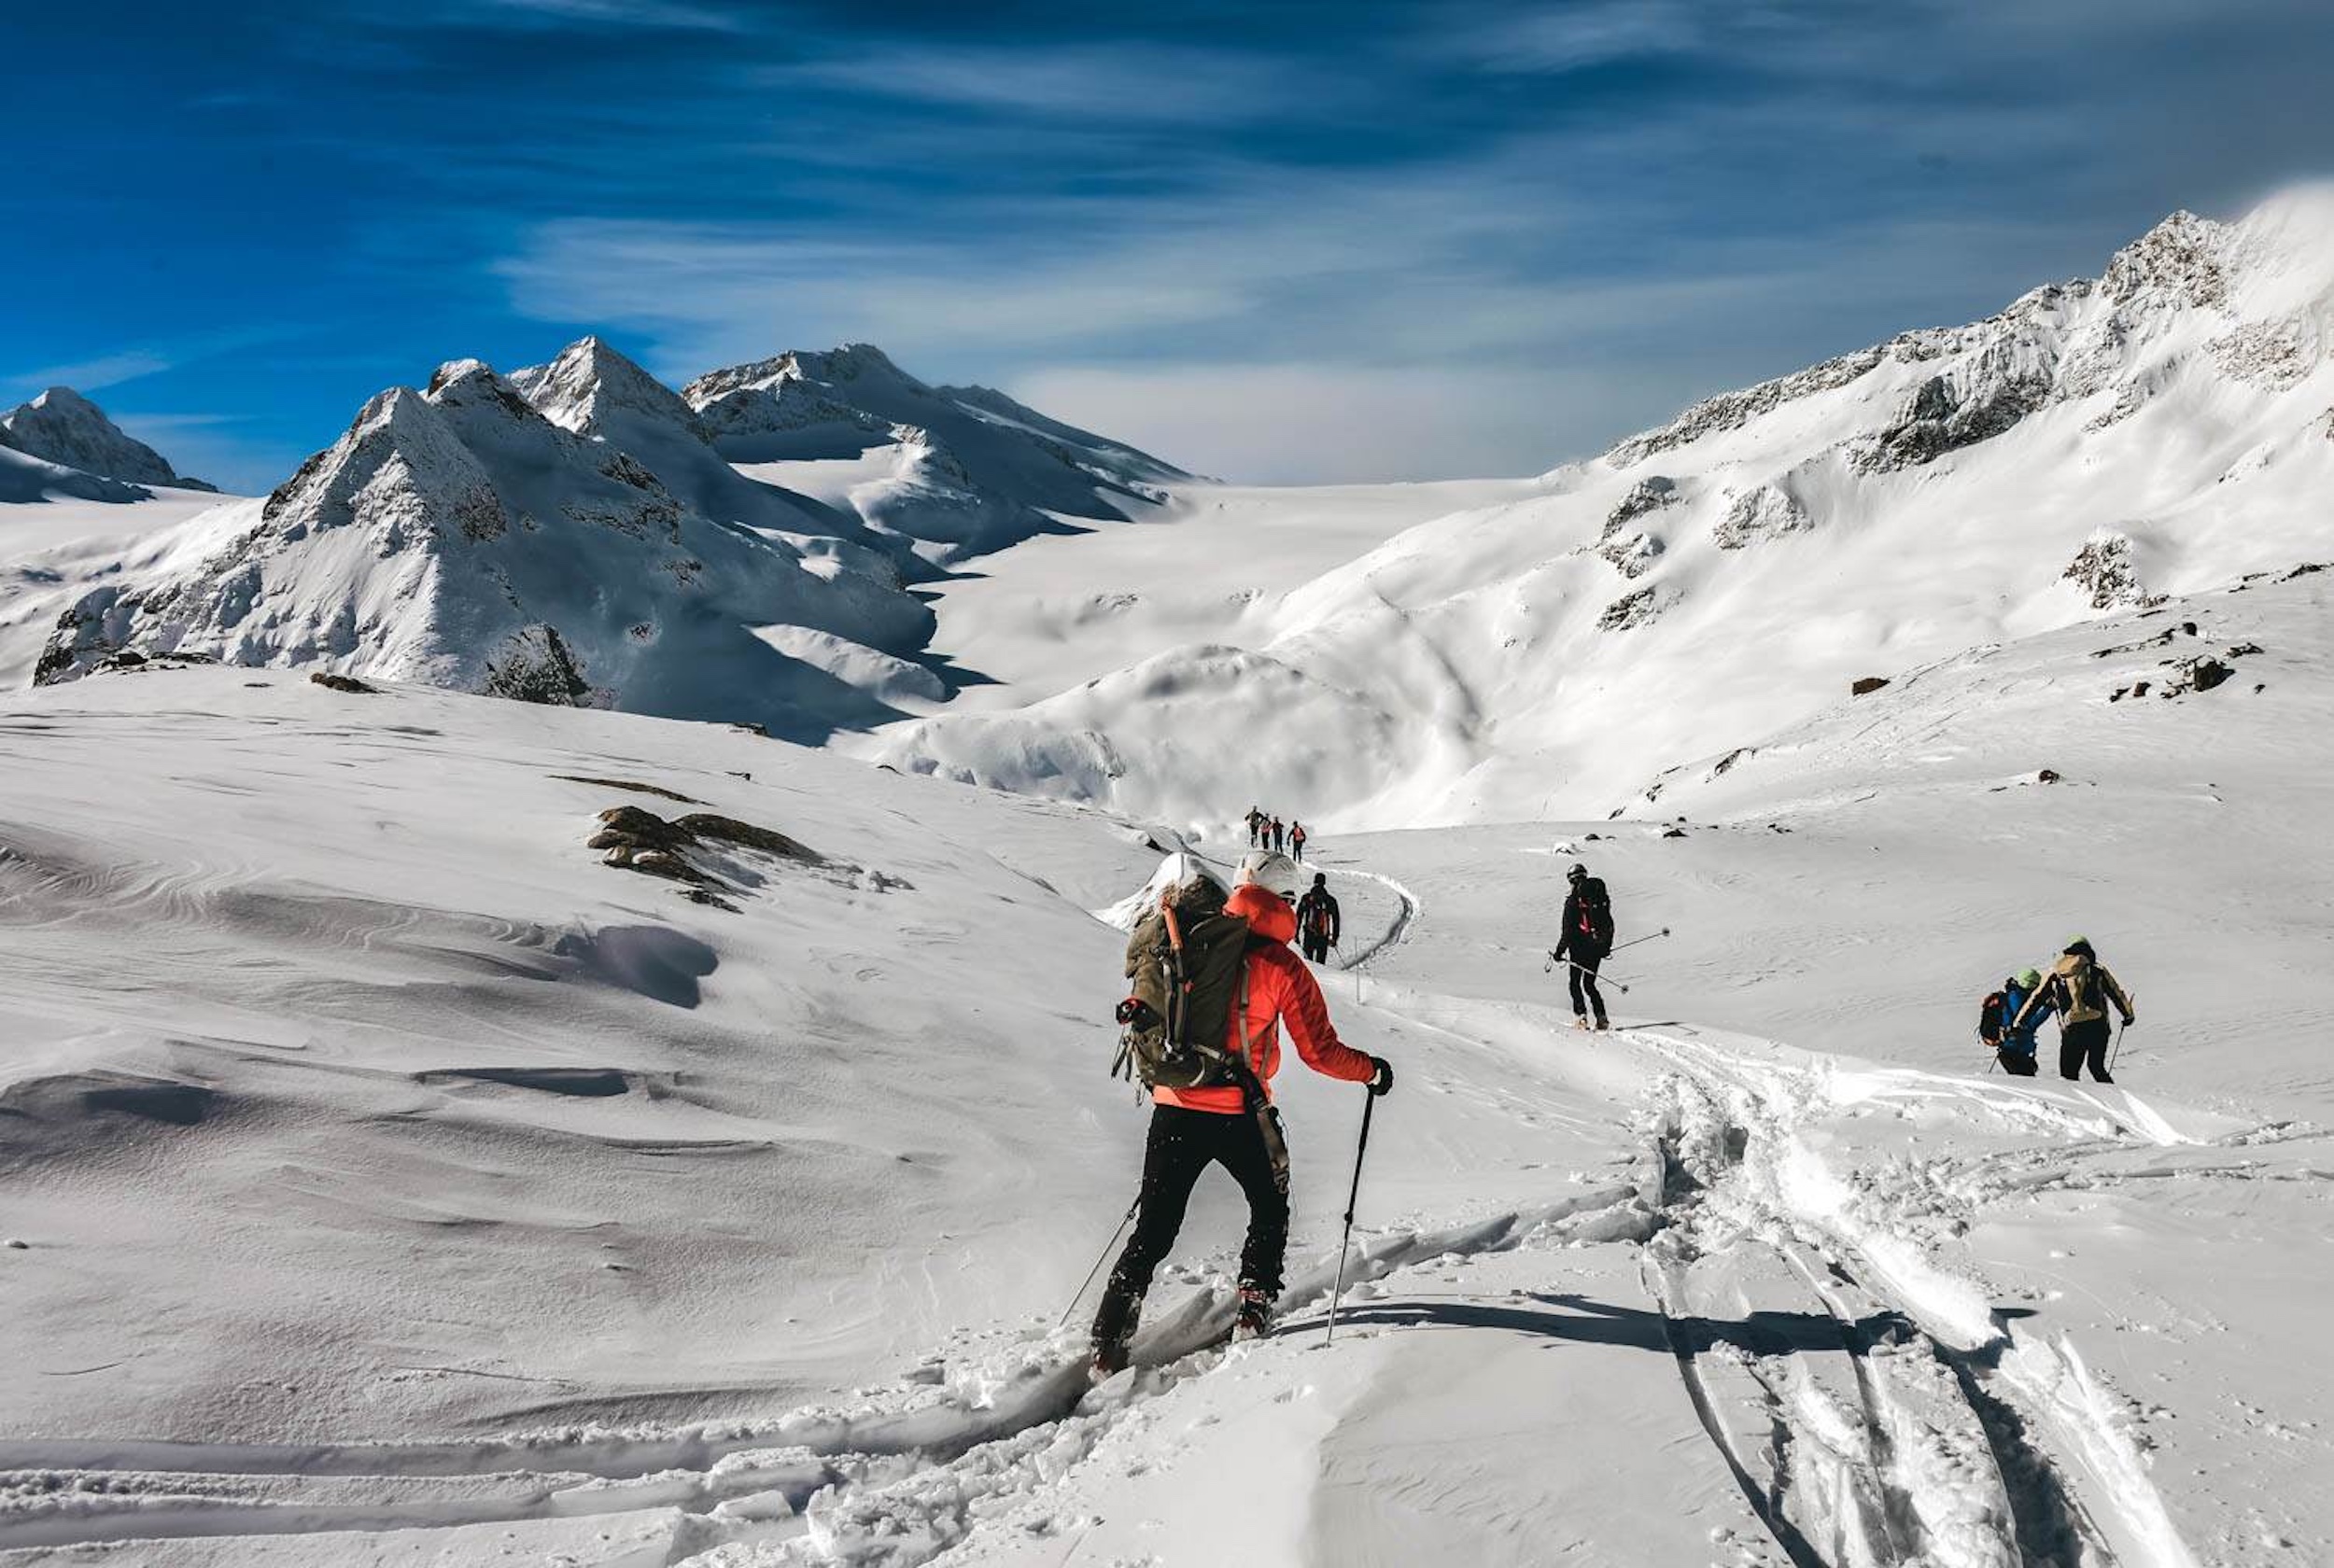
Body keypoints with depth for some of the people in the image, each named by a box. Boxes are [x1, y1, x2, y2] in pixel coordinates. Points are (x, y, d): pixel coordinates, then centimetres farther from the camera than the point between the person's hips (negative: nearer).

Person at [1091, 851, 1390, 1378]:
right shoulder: (1282, 967, -7)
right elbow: (1319, 1051, -6)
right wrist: (1372, 1071, 11)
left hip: (1174, 1110, 3)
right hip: (1240, 1115, -3)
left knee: (1153, 1232, 9)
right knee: (1270, 1210, 25)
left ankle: (1109, 1345, 2)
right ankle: (1254, 1309, 17)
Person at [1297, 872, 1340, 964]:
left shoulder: (1306, 898, 0)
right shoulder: (1330, 900, 0)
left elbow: (1298, 917, 2)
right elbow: (1336, 920, 4)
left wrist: (1296, 934, 9)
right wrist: (1334, 938, 11)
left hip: (1309, 936, 0)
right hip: (1323, 938, 0)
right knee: (1320, 962, 6)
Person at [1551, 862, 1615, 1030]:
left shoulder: (1573, 900, -11)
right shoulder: (1601, 897, 6)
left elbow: (1568, 930, -14)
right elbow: (1609, 924, 15)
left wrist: (1560, 951, -8)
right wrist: (1607, 946, 25)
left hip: (1579, 947, -5)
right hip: (1597, 947, 5)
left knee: (1575, 983, 7)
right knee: (1589, 984, 14)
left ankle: (1581, 1014, -9)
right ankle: (1601, 1017, 2)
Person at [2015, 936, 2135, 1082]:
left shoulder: (2055, 973, 10)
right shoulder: (2097, 970, 6)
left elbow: (2036, 999, 12)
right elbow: (2116, 994, 13)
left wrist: (2019, 1023, 17)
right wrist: (2128, 1014, 29)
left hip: (2071, 1030, -1)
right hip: (2097, 1026, 1)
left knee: (2069, 1073, 5)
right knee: (2097, 1068, 19)